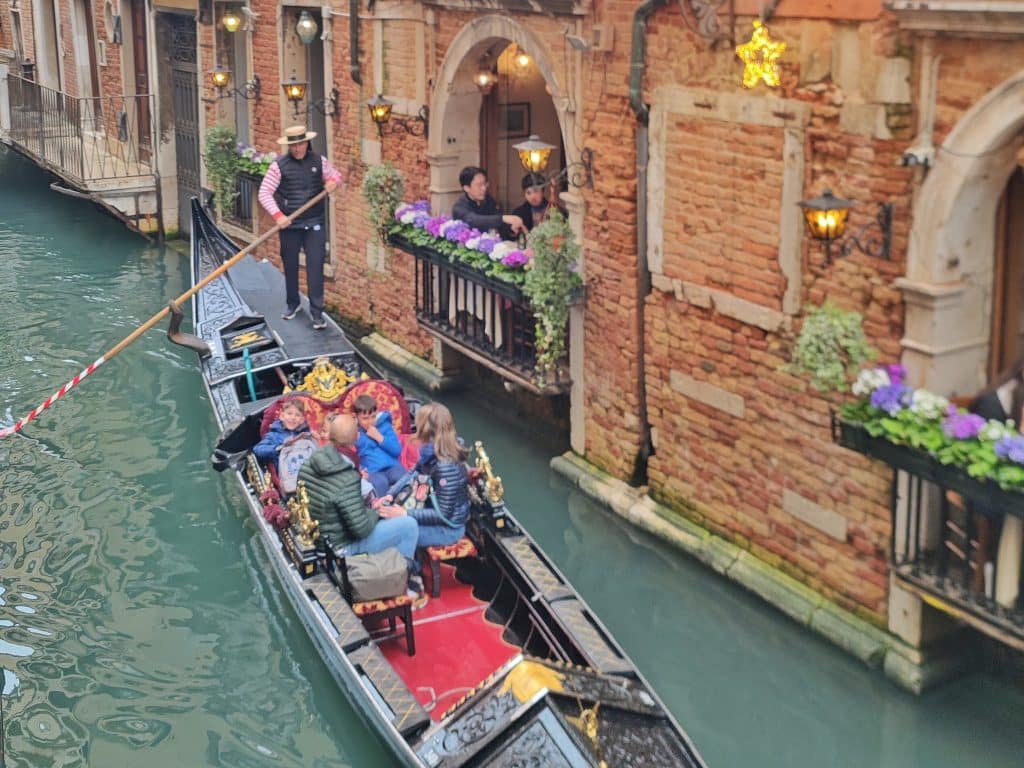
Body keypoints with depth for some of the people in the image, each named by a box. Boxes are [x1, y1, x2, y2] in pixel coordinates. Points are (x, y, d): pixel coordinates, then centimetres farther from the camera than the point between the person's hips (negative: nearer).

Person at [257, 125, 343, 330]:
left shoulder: (319, 161, 2)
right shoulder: (279, 166, -6)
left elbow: (335, 174, 19)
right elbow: (264, 193, -8)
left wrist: (333, 181, -7)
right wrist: (278, 215, -22)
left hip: (314, 224, 1)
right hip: (289, 225, 0)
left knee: (315, 267, -4)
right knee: (290, 266, 12)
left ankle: (316, 311, 2)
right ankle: (292, 304, 32)